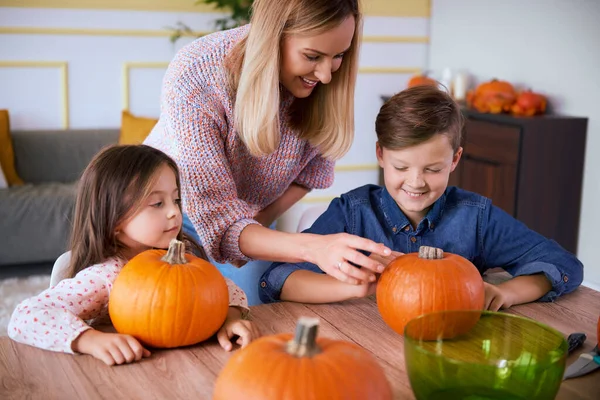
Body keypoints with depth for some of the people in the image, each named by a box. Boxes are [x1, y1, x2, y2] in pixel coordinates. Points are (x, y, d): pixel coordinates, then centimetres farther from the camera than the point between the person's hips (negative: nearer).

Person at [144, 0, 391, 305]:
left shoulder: (323, 79, -23)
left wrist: (260, 222, -16)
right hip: (178, 213, -3)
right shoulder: (192, 77, -36)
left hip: (253, 216, 3)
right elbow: (215, 216, -39)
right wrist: (313, 248, -55)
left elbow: (315, 162, -3)